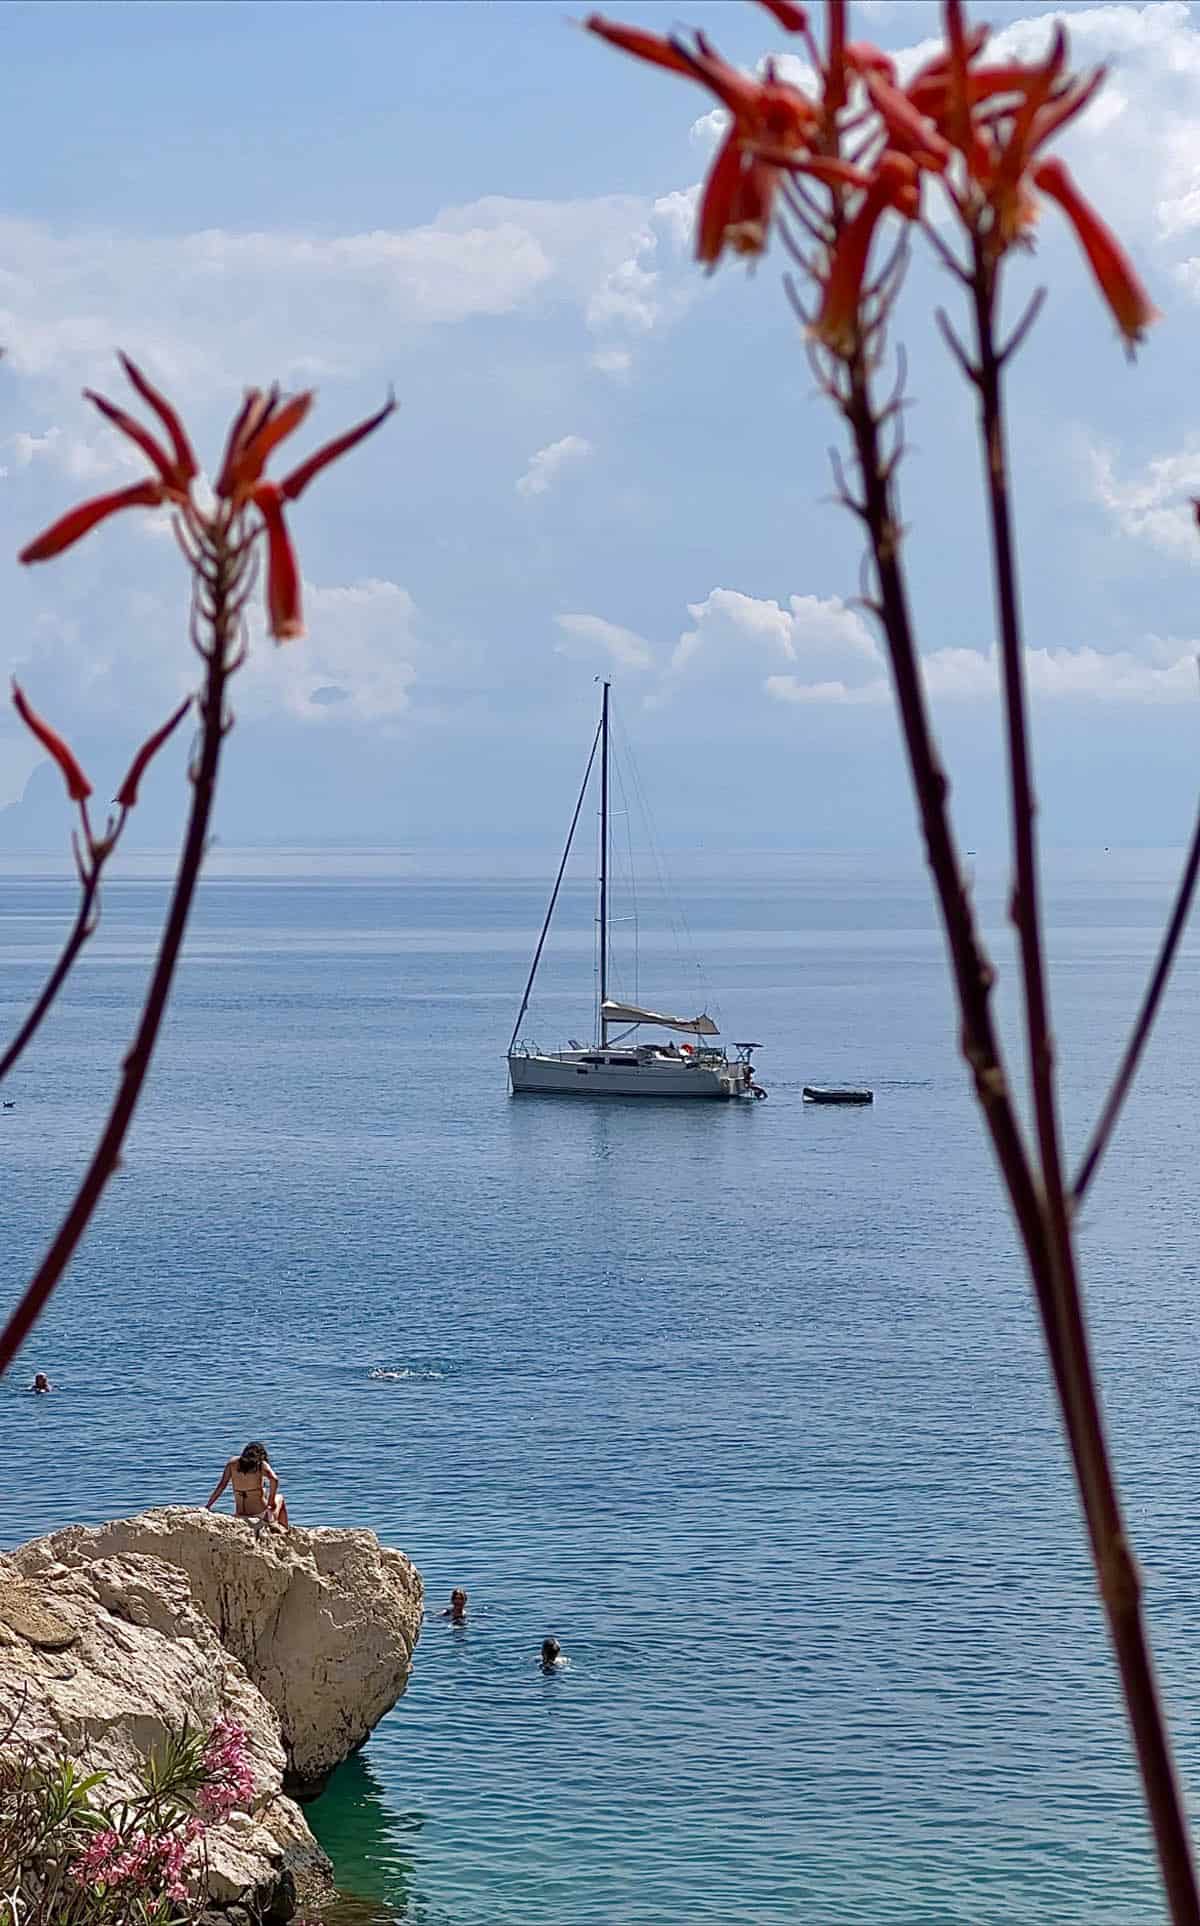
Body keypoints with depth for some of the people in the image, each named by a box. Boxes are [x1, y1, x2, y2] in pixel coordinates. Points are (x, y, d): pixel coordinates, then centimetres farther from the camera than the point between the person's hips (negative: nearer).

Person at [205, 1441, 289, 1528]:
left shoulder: (233, 1463, 1)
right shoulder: (261, 1464, -8)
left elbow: (221, 1486, 0)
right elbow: (274, 1479, -25)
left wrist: (208, 1506, 6)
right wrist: (271, 1502, -13)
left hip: (241, 1516, 4)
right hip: (261, 1514, -4)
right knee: (279, 1497, 33)